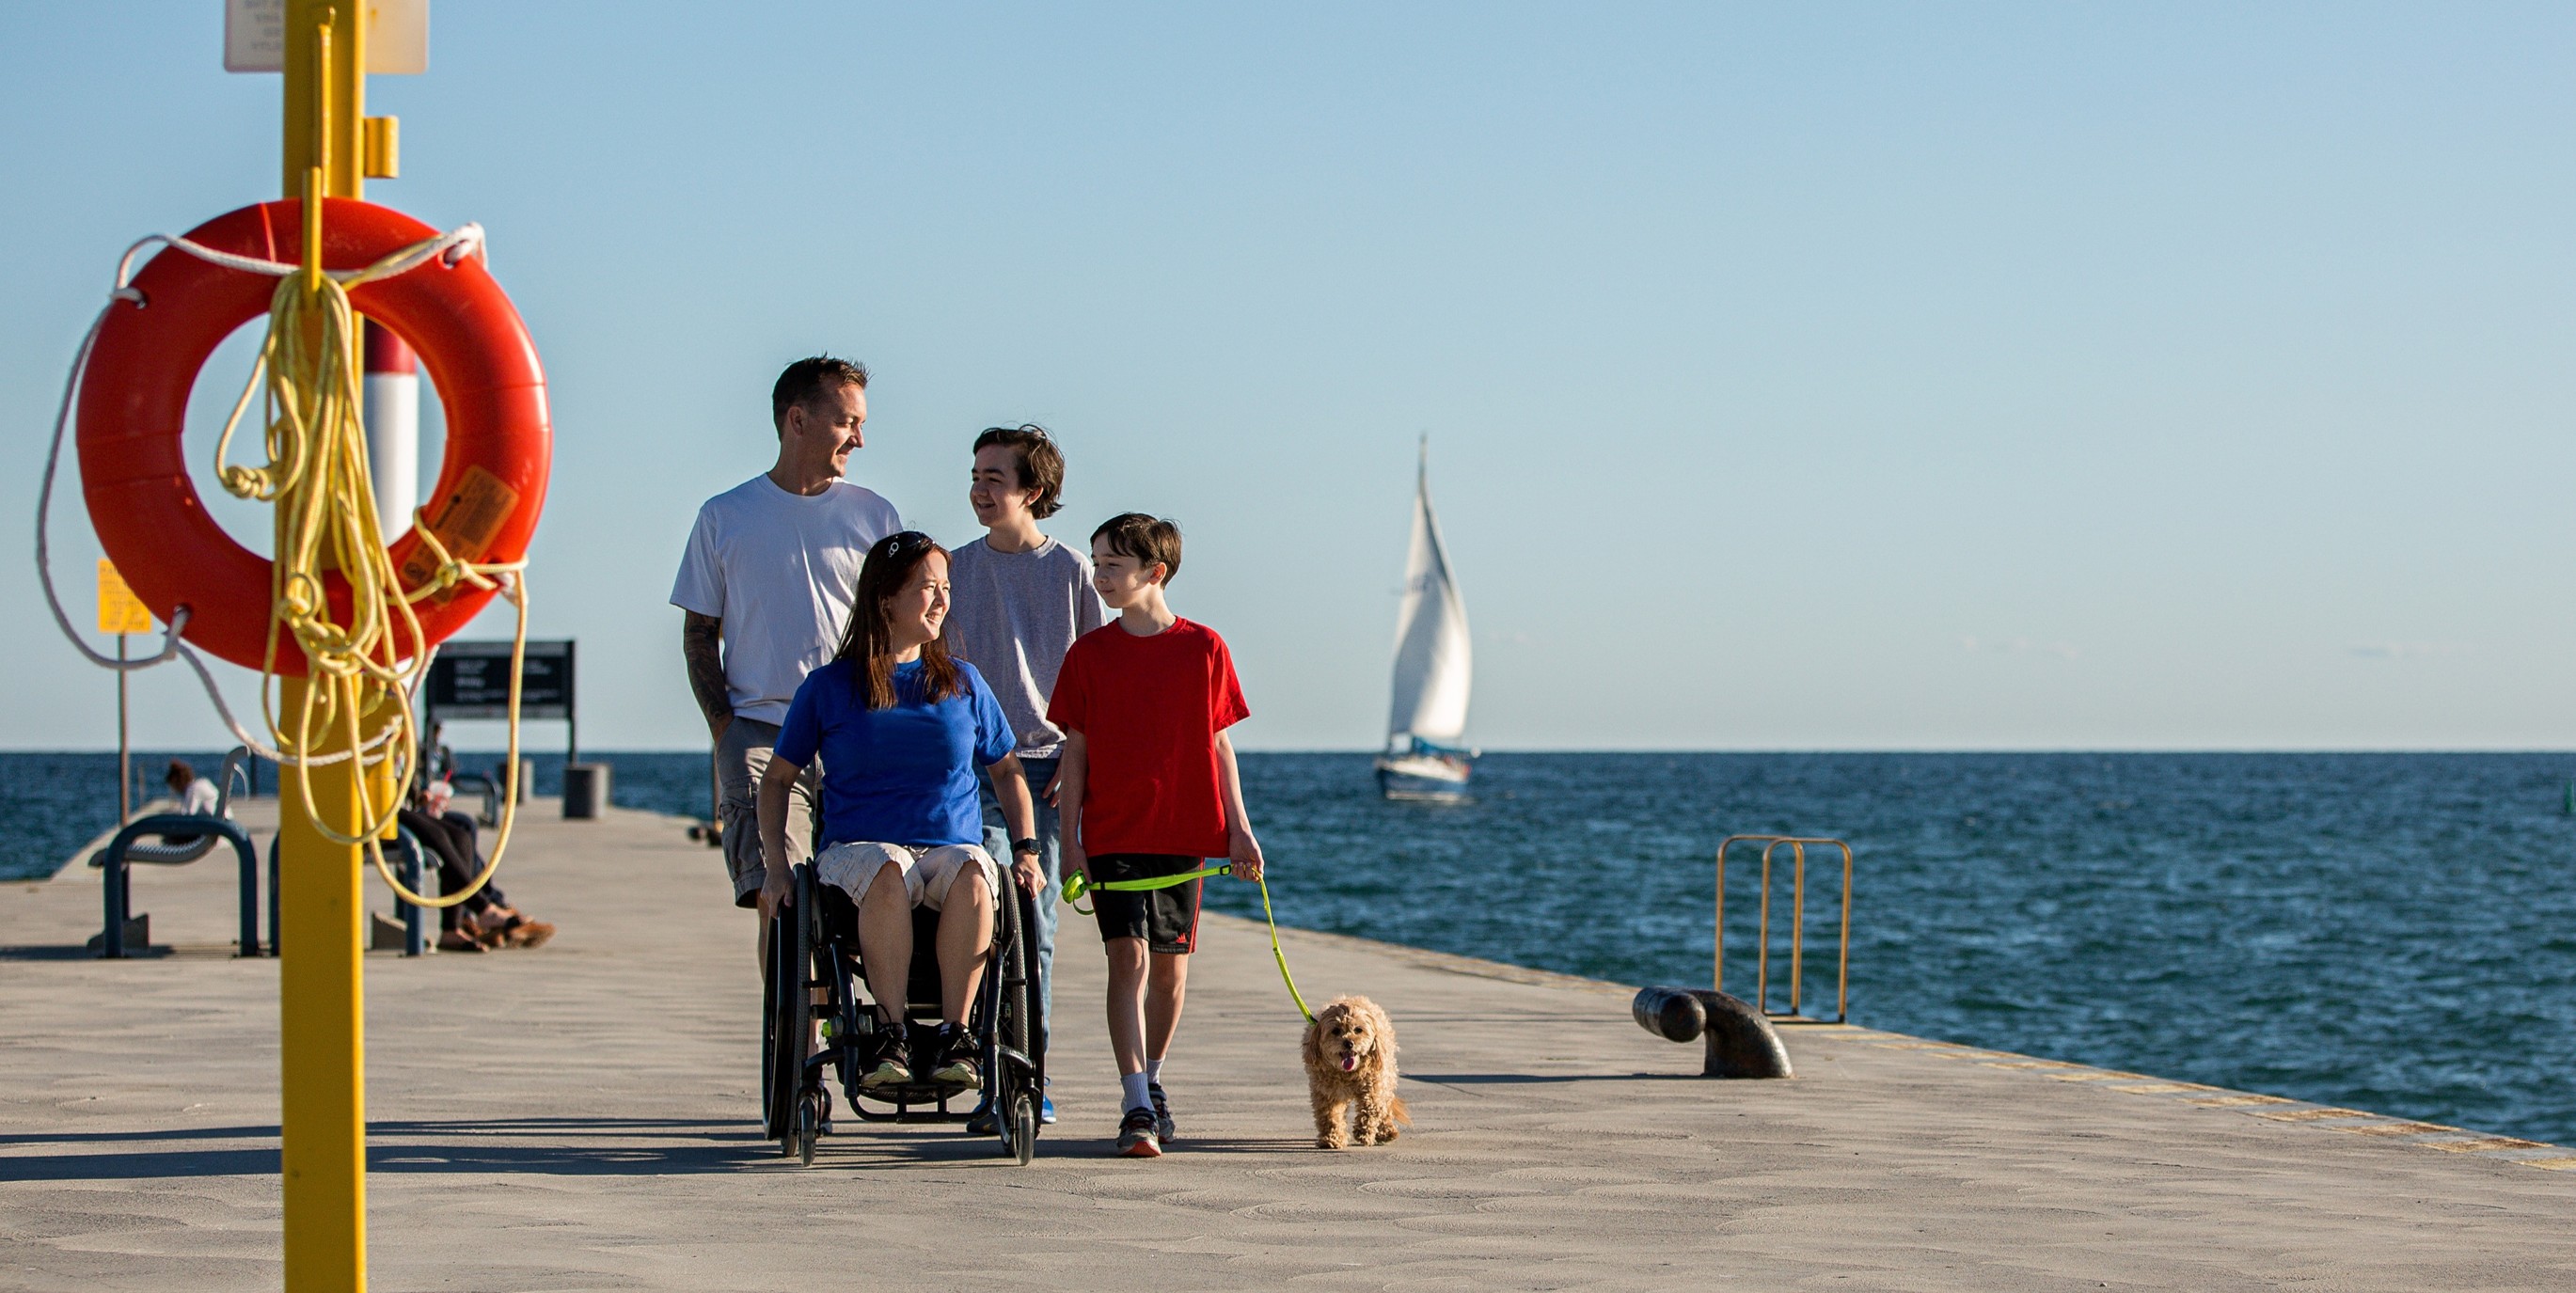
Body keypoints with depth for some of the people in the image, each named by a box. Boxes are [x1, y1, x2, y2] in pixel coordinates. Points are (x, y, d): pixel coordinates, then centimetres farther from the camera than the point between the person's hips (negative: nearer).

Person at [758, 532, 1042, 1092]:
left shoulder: (963, 683, 13)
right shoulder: (829, 687, 8)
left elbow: (1007, 771, 22)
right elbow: (778, 777, 13)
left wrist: (1026, 852, 8)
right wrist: (775, 865, 1)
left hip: (953, 846, 2)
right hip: (857, 848, -1)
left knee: (971, 875, -36)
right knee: (887, 874, -39)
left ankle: (955, 1033, -33)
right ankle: (890, 1035, -35)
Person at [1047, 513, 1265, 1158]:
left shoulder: (1203, 649, 1)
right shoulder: (1089, 654, 3)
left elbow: (1219, 746, 6)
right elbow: (1075, 751, 5)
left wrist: (1239, 830, 3)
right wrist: (1068, 839, 0)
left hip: (1184, 830, 1)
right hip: (1111, 835, -1)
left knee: (1170, 964, 8)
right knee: (1129, 958, -12)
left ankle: (1152, 1080, 28)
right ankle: (1137, 1107, -17)